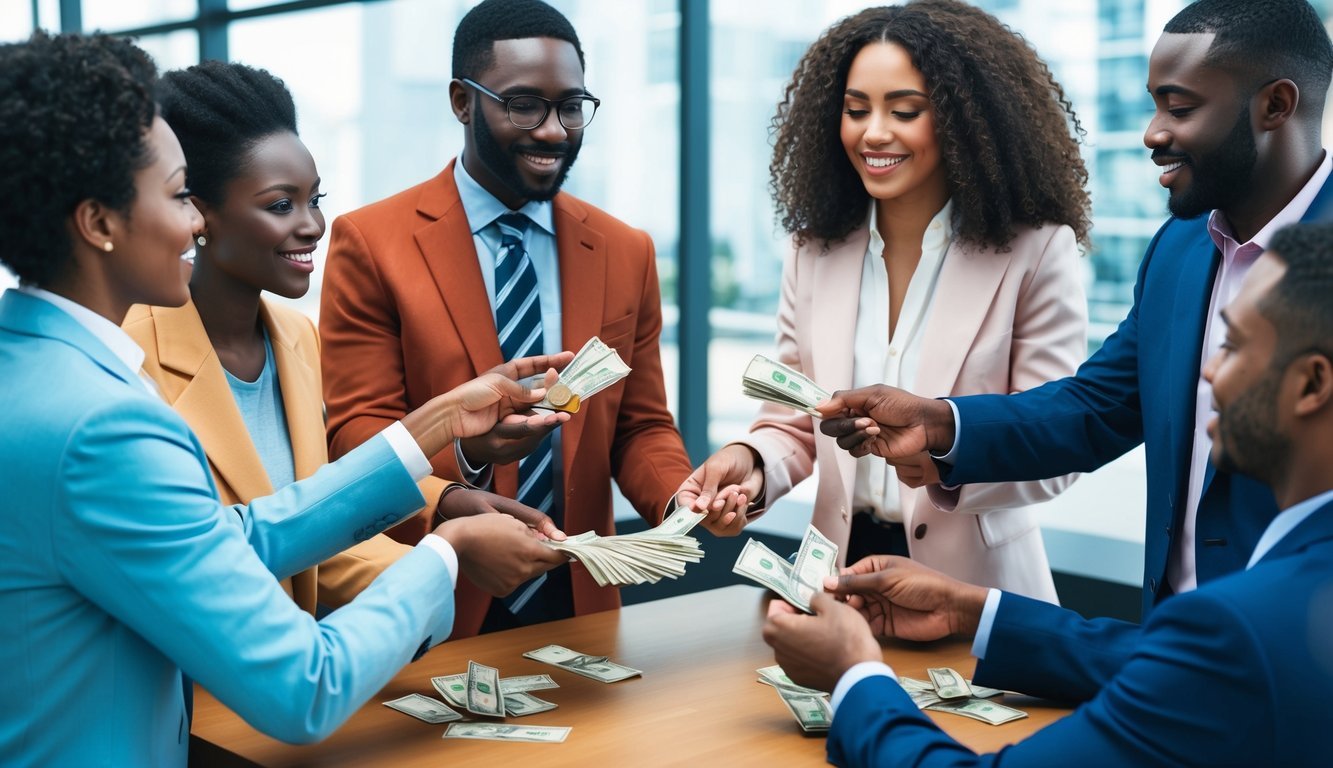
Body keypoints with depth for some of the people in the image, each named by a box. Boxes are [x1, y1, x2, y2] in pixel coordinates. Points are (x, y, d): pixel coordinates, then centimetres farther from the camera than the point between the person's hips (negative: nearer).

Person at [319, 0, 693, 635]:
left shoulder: (627, 255, 4)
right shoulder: (370, 244, -7)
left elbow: (640, 427, 7)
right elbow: (355, 432, -10)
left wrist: (682, 501, -15)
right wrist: (464, 450, -31)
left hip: (579, 605, 4)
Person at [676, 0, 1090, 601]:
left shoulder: (1036, 251, -11)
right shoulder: (815, 251, 0)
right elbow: (795, 426, 4)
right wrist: (750, 463, -19)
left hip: (972, 586, -3)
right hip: (840, 570, 3)